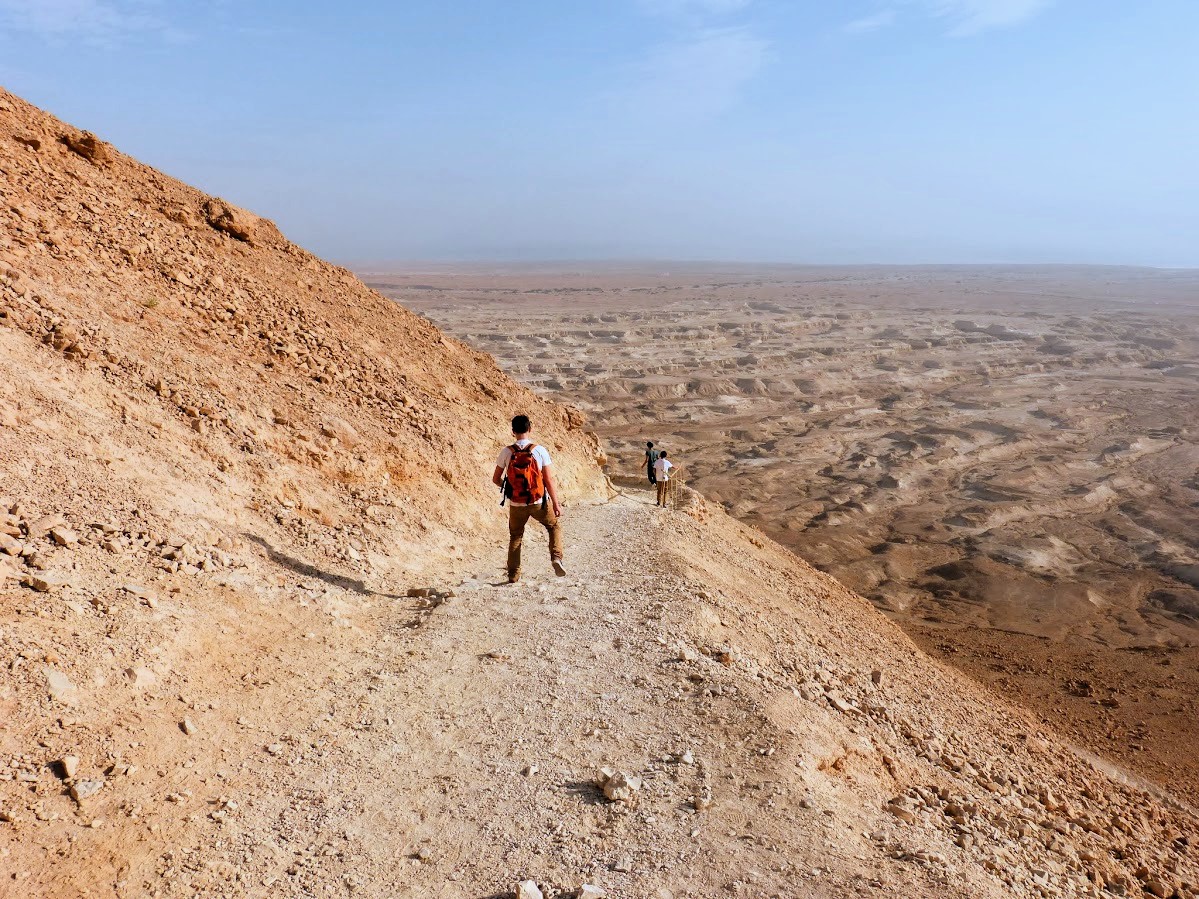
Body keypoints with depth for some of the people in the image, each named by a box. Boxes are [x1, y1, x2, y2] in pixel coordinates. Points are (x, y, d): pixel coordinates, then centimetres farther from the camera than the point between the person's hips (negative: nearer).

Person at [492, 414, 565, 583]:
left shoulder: (506, 452, -7)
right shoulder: (540, 450, -12)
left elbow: (495, 479, 1)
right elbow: (549, 480, -11)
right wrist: (556, 504, -3)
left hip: (516, 505, 1)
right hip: (539, 503, -1)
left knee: (515, 537, 21)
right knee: (554, 526, 24)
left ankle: (513, 575, 22)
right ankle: (556, 558, 6)